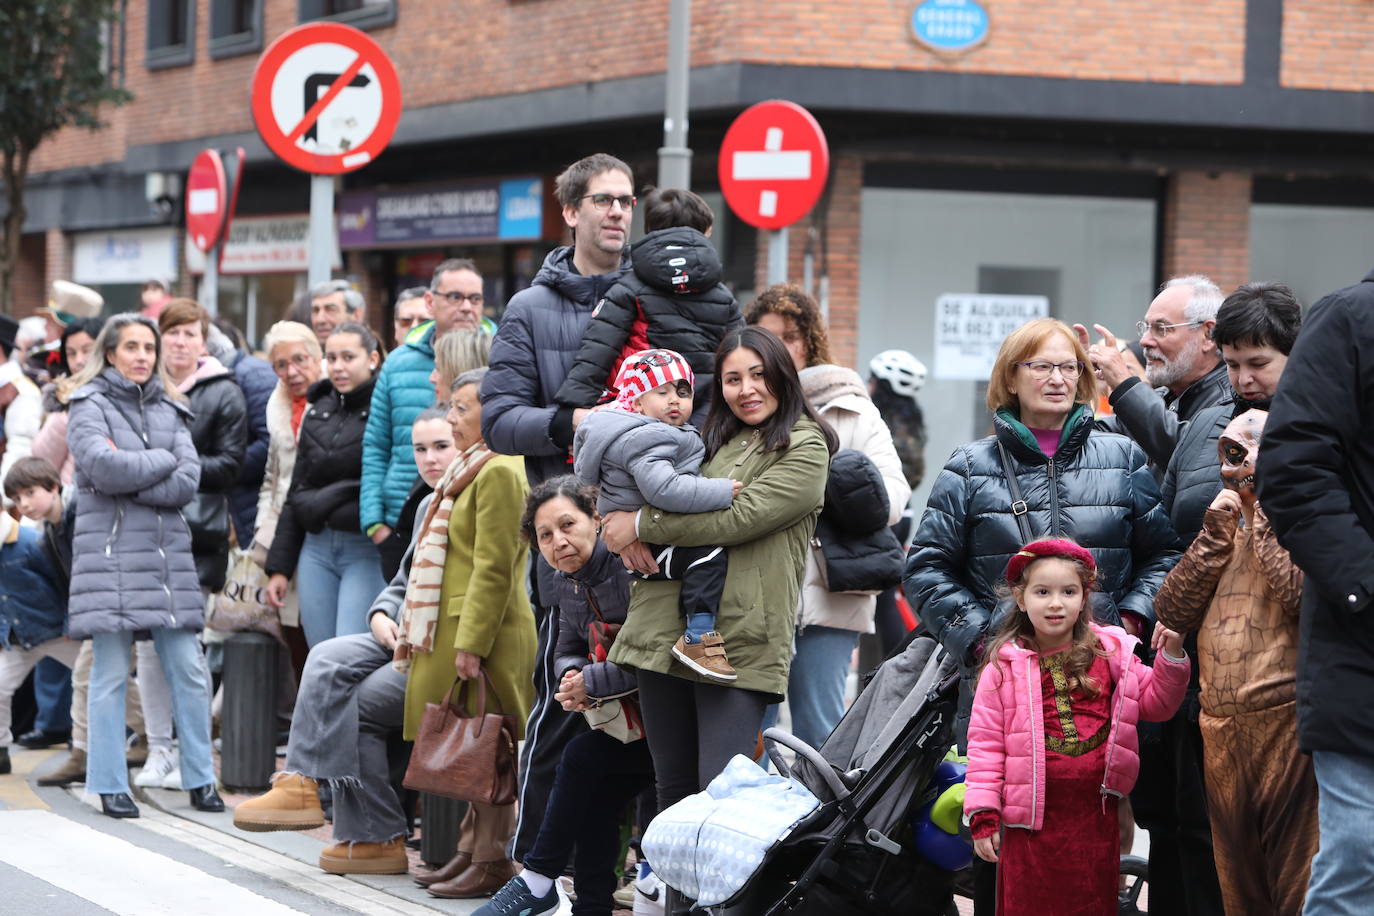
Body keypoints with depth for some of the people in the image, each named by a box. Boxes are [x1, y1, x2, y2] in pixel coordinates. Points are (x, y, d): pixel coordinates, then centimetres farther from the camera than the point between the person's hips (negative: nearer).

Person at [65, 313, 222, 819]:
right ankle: (110, 785, 5)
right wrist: (162, 461, -3)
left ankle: (200, 779, 8)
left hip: (168, 551, 4)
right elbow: (103, 468, -14)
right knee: (111, 673, -2)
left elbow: (188, 482, 2)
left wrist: (128, 479, -8)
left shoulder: (169, 409, 15)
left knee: (189, 671, 0)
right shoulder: (90, 405, 3)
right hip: (110, 552, -4)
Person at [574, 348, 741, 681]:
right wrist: (722, 491, -30)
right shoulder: (644, 441, -22)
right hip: (646, 549, -11)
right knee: (709, 553, -25)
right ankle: (698, 638, -26)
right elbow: (664, 489, -36)